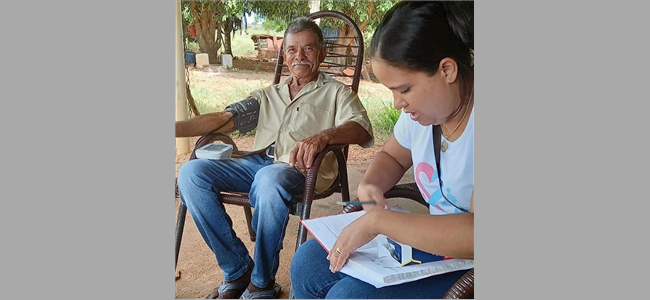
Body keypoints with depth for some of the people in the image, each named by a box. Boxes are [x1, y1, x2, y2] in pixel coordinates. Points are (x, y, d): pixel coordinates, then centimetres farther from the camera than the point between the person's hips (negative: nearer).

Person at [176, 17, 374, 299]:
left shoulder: (336, 92, 14)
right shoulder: (268, 95, 27)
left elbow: (361, 129, -7)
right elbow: (223, 118, 14)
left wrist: (322, 136, -29)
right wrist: (176, 128, -2)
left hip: (301, 169, -5)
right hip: (256, 162, 5)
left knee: (269, 179, -39)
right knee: (191, 173, -19)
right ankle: (238, 270, -9)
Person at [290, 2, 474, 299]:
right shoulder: (423, 105, 0)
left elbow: (477, 235, -33)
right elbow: (391, 156, 18)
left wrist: (377, 220, -29)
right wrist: (370, 184, -5)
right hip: (431, 240, 8)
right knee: (306, 263, 1)